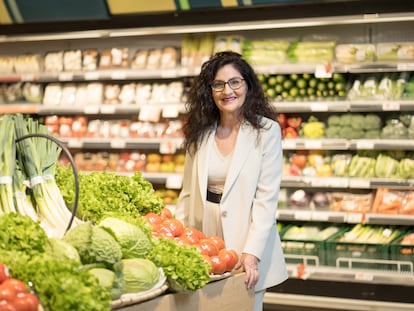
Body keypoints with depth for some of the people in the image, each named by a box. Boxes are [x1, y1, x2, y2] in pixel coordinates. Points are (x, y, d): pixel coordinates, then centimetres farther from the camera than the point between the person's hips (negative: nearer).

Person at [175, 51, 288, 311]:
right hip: (204, 245, 4)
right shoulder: (200, 132, 5)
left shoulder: (266, 130, -8)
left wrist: (252, 253, -20)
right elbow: (188, 192, 9)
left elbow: (267, 198, -12)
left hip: (245, 244, -4)